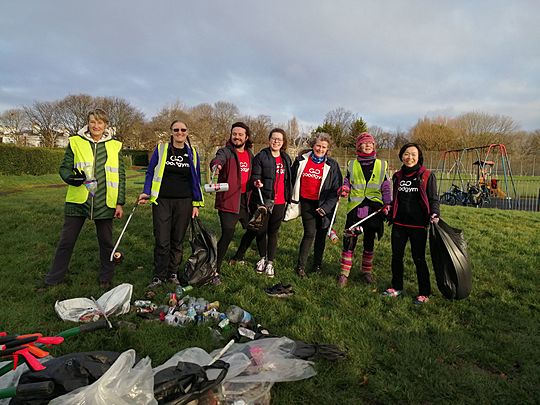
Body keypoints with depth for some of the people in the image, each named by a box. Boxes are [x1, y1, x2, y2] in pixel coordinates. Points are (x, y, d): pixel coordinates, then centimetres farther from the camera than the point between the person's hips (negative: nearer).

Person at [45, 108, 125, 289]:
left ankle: (106, 278, 28)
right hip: (78, 200, 0)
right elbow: (64, 167, 5)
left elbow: (121, 176, 5)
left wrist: (120, 203, 1)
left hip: (105, 203, 0)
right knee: (66, 241, 7)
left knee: (106, 242, 11)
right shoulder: (75, 142, 3)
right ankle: (53, 279, 23)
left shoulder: (115, 146, 5)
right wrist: (71, 178, -19)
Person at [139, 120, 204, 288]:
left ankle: (173, 273, 22)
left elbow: (196, 180, 12)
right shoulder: (161, 149, 4)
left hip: (184, 202, 2)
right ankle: (159, 276, 11)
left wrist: (196, 204, 8)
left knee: (177, 241, 8)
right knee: (162, 241, -3)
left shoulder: (192, 153, 9)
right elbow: (150, 173, 9)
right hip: (162, 201, -1)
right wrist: (146, 193, -5)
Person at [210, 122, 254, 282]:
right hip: (228, 200, -7)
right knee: (227, 234, -12)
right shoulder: (225, 152, -8)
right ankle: (215, 270, 1)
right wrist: (215, 165, -54)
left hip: (245, 199, 7)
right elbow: (217, 160, -32)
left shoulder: (250, 154, 12)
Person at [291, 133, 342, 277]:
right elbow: (293, 179, 10)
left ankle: (317, 265, 25)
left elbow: (336, 189, -3)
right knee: (310, 233, -8)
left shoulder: (332, 165, -2)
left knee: (321, 235, 10)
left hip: (324, 205, 1)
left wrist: (326, 207, -11)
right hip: (306, 202, 0)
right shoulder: (301, 160, 2)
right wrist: (293, 200, 7)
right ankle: (300, 265, 4)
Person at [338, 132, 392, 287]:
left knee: (369, 242, 11)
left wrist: (387, 204, -1)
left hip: (373, 209, 1)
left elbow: (386, 187, 10)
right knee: (349, 241, -6)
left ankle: (367, 271, 27)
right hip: (355, 208, -1)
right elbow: (347, 182, 12)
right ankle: (344, 273, 4)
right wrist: (344, 189, -10)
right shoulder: (352, 164, 8)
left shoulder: (381, 165, 8)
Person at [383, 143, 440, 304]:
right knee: (396, 256, 11)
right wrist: (389, 213, 11)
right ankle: (397, 287, 28)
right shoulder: (397, 176, 9)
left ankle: (424, 293, 17)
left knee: (419, 259, 2)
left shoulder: (427, 176, -4)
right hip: (399, 223, 5)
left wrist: (434, 214, -18)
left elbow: (433, 198, -3)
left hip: (418, 224, -4)